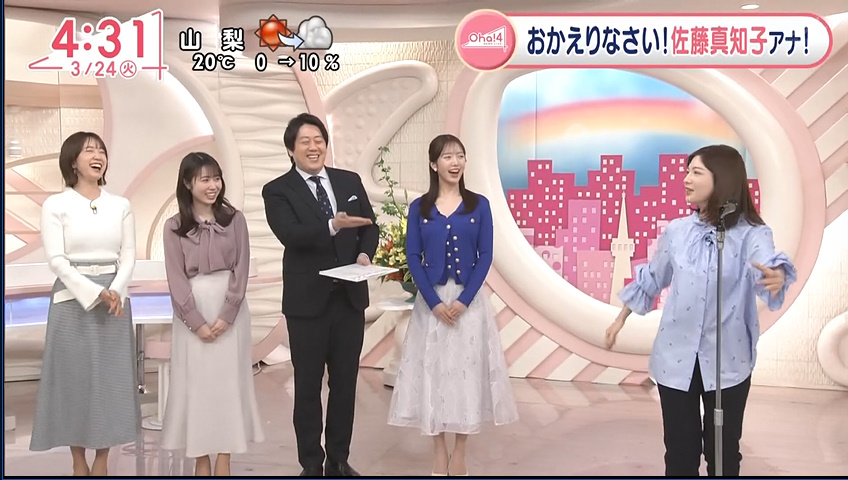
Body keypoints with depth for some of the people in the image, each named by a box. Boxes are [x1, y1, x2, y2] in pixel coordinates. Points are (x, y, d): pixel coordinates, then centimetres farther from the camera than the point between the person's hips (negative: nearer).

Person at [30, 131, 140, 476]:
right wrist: (93, 293, -18)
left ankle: (102, 462, 16)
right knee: (74, 376, 1)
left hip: (114, 298, 3)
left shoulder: (121, 205, 9)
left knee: (111, 376, 4)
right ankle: (79, 463, 15)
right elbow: (56, 258, -8)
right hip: (73, 298, -3)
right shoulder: (55, 205, -1)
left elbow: (129, 255, 4)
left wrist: (115, 291, -13)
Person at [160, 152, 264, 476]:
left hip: (230, 309, 1)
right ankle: (201, 459, 15)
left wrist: (226, 316, -10)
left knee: (228, 379, 5)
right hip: (191, 311, 0)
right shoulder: (174, 227, 1)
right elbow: (176, 279, -3)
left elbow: (241, 271, -2)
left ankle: (224, 459, 15)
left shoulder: (235, 219, 2)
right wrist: (197, 322, -11)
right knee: (195, 381, 4)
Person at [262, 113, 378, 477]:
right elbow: (290, 235, -20)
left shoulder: (350, 181, 8)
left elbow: (370, 226, 11)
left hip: (350, 297, 4)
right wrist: (332, 226, -34)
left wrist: (365, 253, -9)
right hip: (307, 300, -4)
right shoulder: (277, 191, -5)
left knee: (345, 381, 13)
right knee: (307, 385, 7)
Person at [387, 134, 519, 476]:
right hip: (431, 300, 1)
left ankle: (459, 453, 16)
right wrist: (434, 302, -11)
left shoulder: (479, 205, 1)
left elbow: (485, 256, -3)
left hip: (469, 300, 0)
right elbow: (413, 257, -2)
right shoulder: (419, 208, 2)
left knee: (467, 370, 3)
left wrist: (464, 299, -13)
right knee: (432, 370, 4)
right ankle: (439, 452, 18)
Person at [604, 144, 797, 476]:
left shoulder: (751, 233, -9)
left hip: (727, 361, -2)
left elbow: (767, 263, -31)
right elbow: (651, 279, 15)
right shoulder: (676, 230, 1)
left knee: (723, 450, 10)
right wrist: (620, 319, 22)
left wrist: (776, 276, -54)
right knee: (680, 449, 11)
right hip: (676, 358, 3)